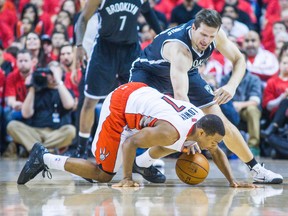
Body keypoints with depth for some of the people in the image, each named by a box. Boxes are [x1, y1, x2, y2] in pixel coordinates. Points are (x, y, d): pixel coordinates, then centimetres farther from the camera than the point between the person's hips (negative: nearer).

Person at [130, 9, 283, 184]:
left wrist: (232, 86, -30)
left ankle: (256, 169, 9)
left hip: (187, 72, 5)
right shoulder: (179, 48, -44)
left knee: (220, 120, 0)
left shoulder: (215, 34, -24)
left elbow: (239, 60, -8)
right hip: (148, 71, -5)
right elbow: (180, 94, -55)